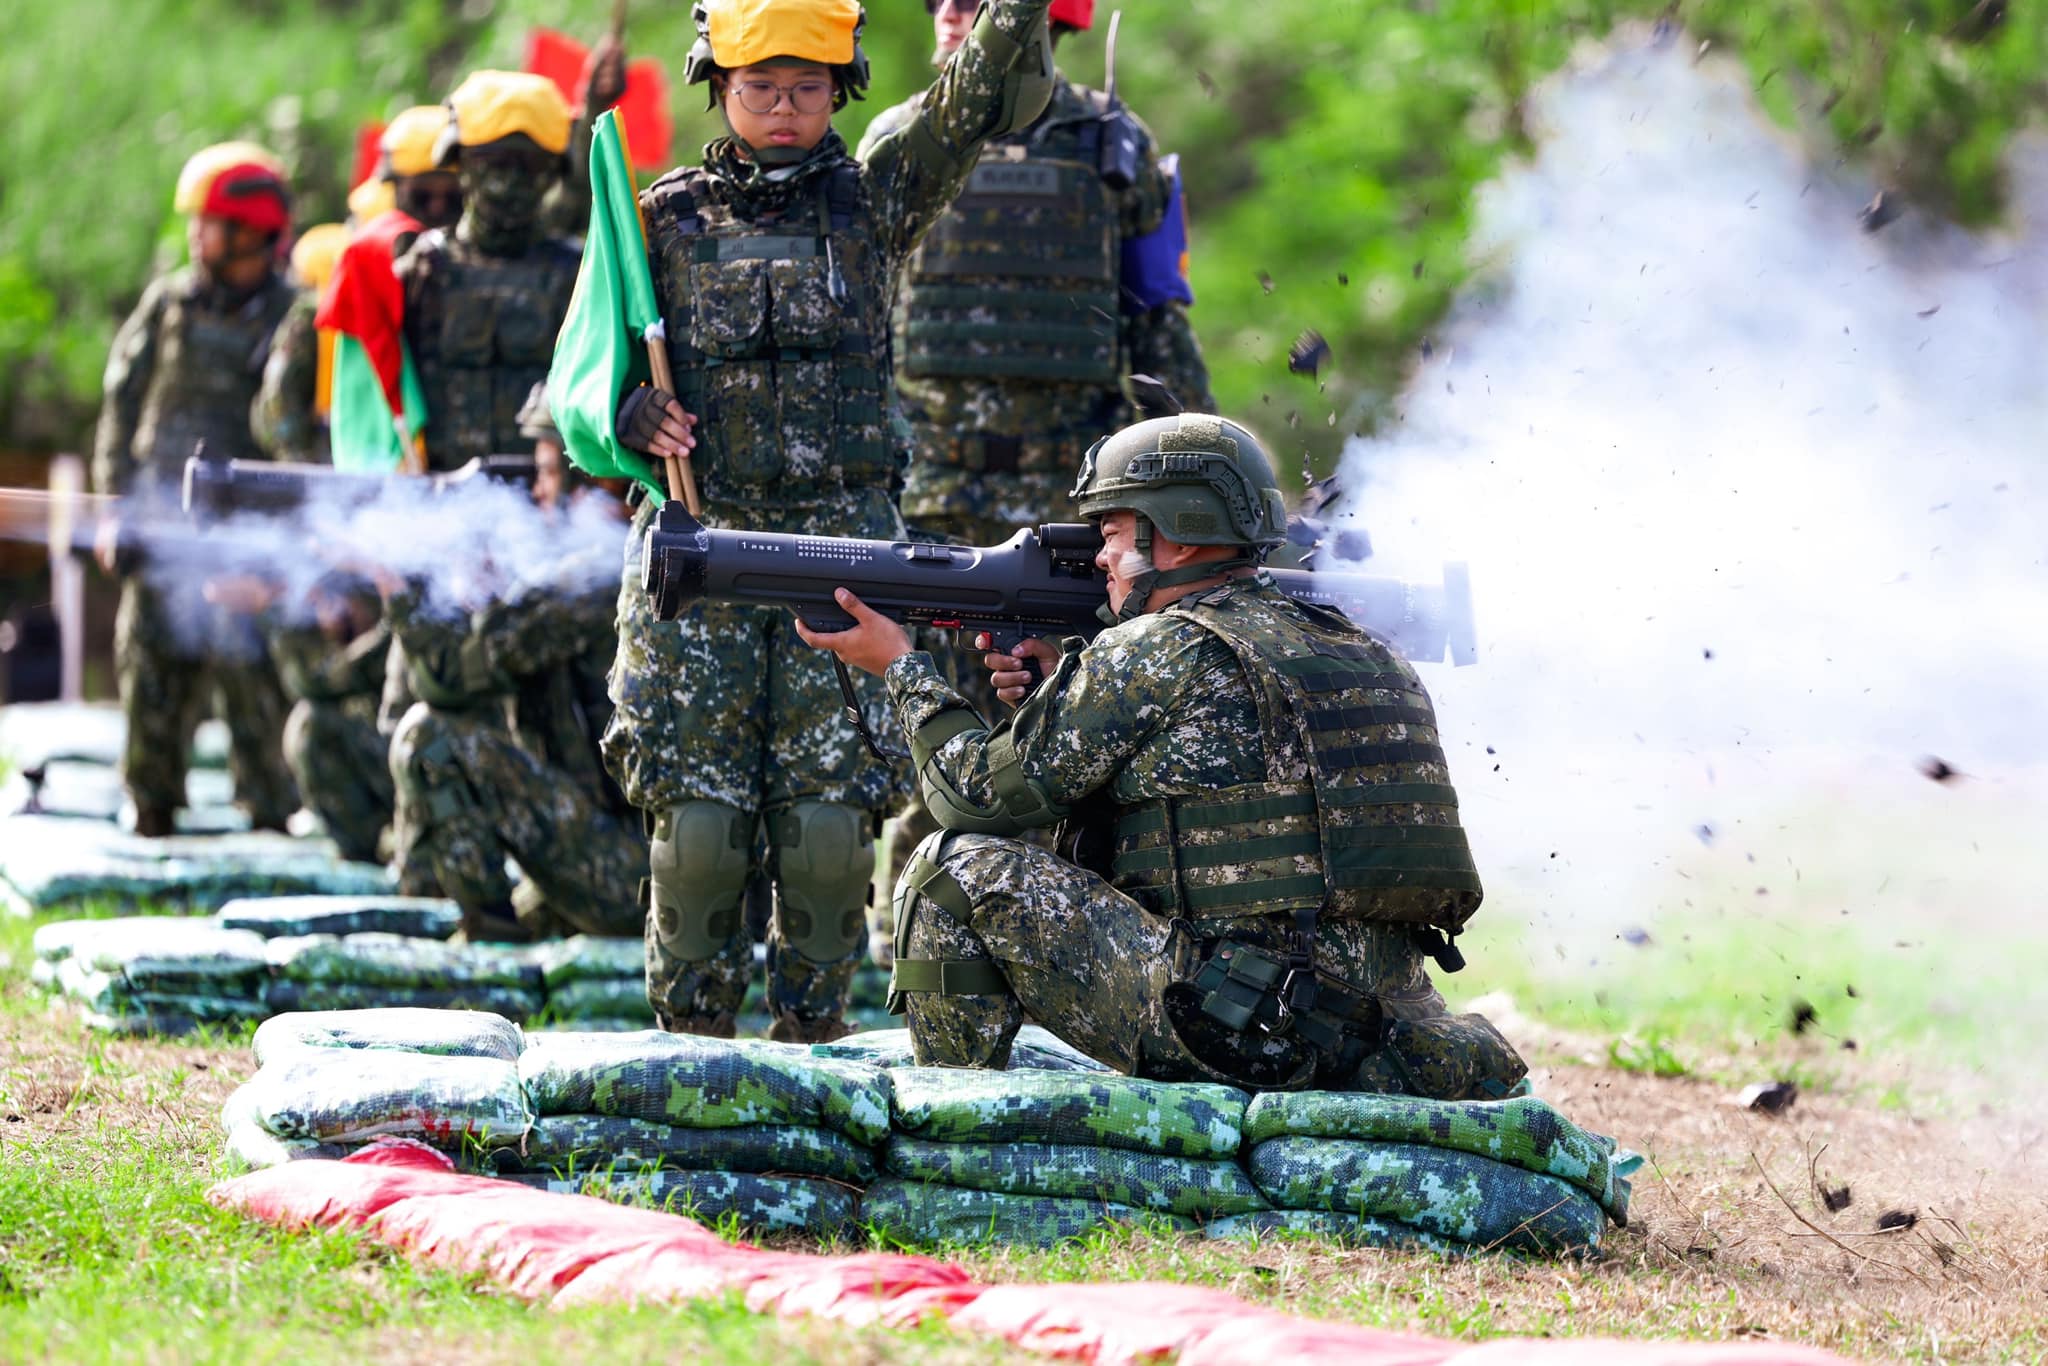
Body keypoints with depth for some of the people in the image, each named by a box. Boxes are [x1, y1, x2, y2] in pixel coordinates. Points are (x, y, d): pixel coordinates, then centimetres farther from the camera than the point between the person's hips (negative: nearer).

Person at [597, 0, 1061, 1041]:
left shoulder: (874, 200, 7)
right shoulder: (667, 220, 7)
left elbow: (991, 96, -5)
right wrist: (633, 414, -8)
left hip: (844, 542, 0)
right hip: (702, 543, 0)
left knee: (831, 818, -3)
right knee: (697, 815, -3)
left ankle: (813, 1028, 12)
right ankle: (691, 1034, 11)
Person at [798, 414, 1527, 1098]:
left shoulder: (1152, 656, -4)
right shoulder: (1362, 653, 18)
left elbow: (982, 795, 5)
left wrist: (905, 669, 21)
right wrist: (1060, 696, 22)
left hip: (1232, 1026, -7)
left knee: (955, 870, -1)